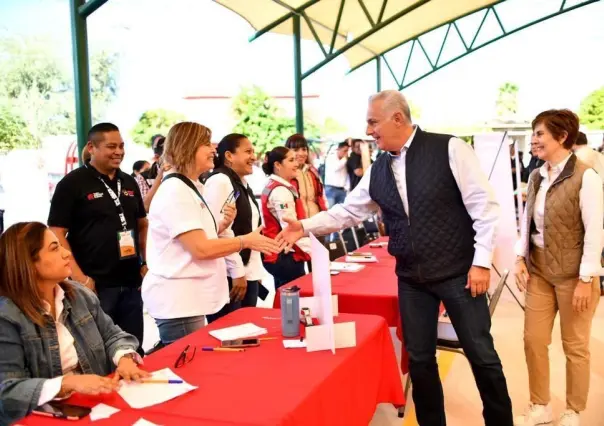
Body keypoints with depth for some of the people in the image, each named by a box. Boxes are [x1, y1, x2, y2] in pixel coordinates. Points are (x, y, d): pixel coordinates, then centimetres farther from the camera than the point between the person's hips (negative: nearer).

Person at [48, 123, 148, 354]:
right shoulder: (72, 183, -7)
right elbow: (57, 234, -10)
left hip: (131, 283, 6)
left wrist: (146, 263, 8)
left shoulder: (129, 182, 11)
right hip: (95, 285, -6)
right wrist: (80, 278, -16)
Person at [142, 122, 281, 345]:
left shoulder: (193, 187, 12)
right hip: (177, 299, -9)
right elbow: (200, 249, -21)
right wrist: (246, 241, -13)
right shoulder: (175, 191, -17)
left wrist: (222, 224, 3)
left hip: (189, 296, 9)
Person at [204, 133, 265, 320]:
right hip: (229, 276, -9)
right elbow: (220, 229, -20)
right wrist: (237, 272, -17)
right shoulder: (219, 181, -11)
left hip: (248, 274, 9)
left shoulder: (242, 184, 17)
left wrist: (256, 271, 16)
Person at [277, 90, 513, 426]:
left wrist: (481, 261, -14)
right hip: (411, 278, 5)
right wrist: (306, 226, -1)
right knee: (419, 359, 12)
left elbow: (484, 205, -11)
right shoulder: (378, 170, 5)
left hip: (458, 272, -5)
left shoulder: (449, 149, -12)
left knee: (481, 354, 5)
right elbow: (349, 211, 11)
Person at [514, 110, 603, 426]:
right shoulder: (536, 176, 6)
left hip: (573, 273, -6)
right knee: (533, 339, 10)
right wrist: (521, 259, 3)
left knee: (574, 346, 8)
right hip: (539, 270, 6)